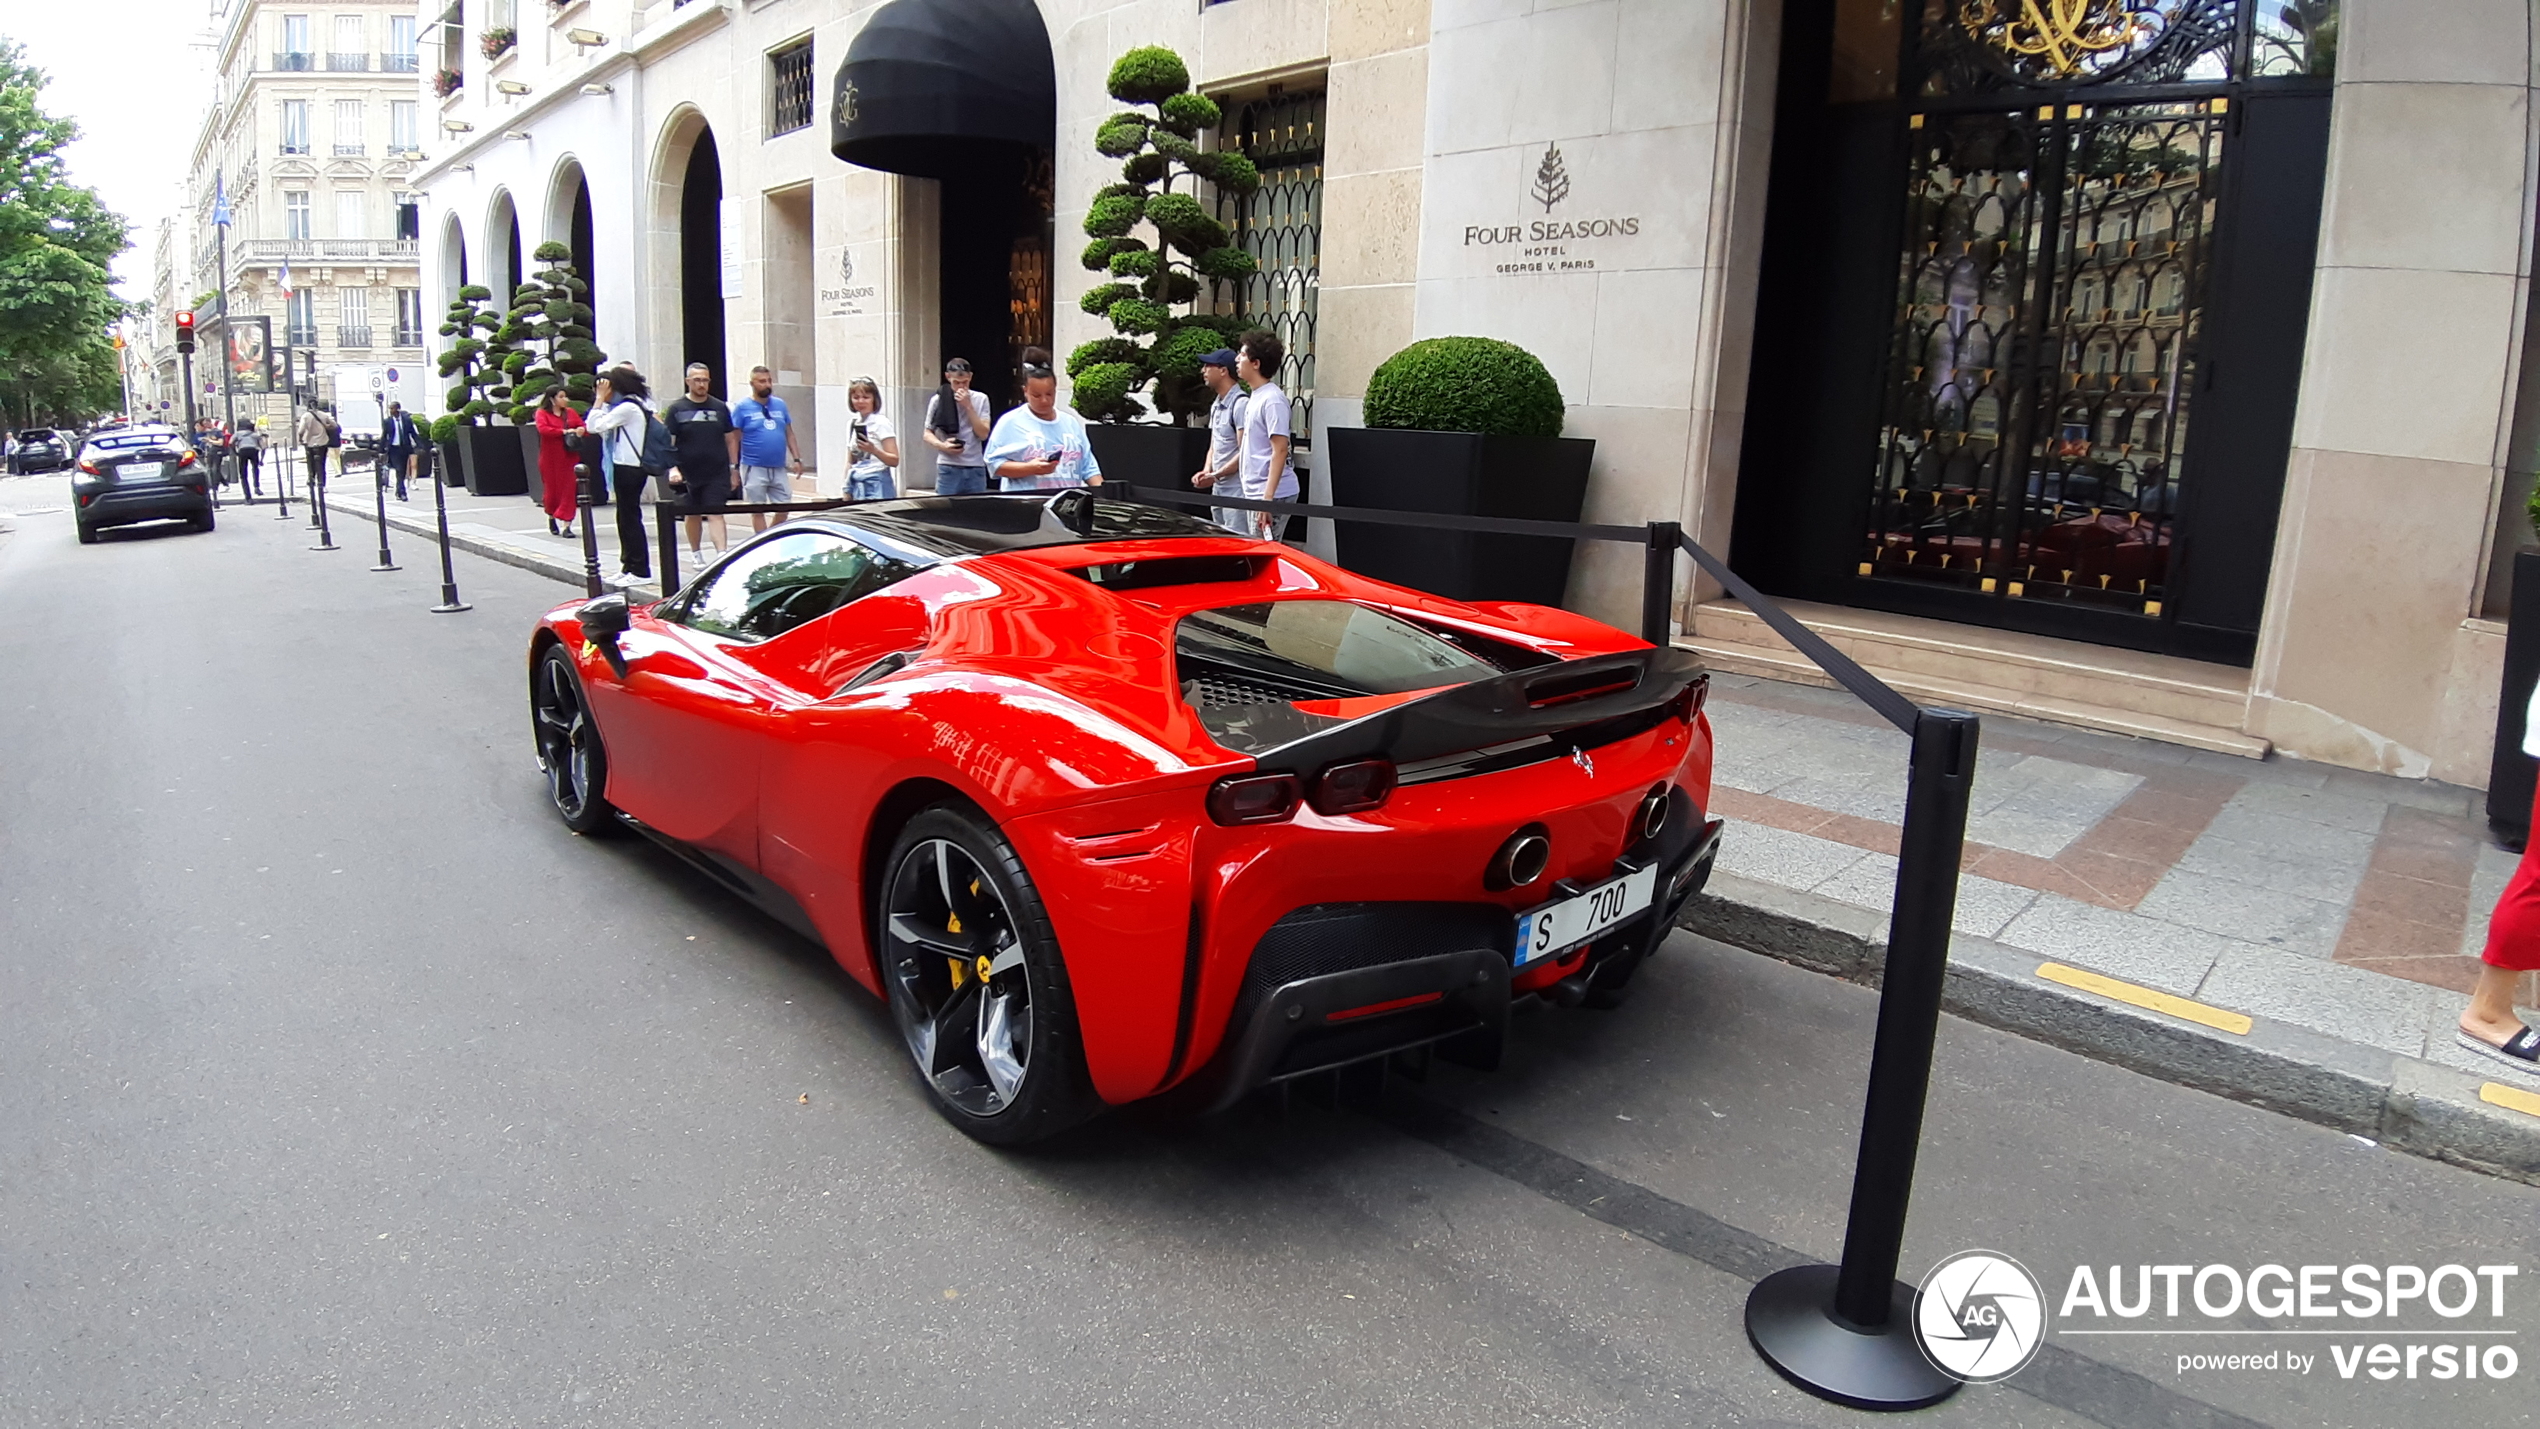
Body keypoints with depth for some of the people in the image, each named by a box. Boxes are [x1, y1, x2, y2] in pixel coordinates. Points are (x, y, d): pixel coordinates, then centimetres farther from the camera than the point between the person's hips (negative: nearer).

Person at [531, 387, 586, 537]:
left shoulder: (570, 412, 9)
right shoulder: (542, 413, -3)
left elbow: (583, 427, 10)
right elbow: (543, 429, -18)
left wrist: (581, 430, -13)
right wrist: (564, 431, -22)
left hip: (569, 458, 3)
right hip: (550, 458, -3)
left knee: (568, 490, -4)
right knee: (551, 489, 7)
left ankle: (566, 525, -4)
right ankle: (551, 516, 34)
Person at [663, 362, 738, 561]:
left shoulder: (720, 408, 6)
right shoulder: (677, 409, 0)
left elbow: (729, 439, 11)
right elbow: (668, 442, -2)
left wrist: (733, 470, 8)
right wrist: (673, 468, -15)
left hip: (717, 472, 0)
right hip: (688, 474, 0)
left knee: (716, 514, -9)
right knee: (693, 515, 13)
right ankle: (696, 554, 29)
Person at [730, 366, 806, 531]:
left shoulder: (780, 404, 10)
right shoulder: (742, 407, -3)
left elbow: (789, 434, 15)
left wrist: (796, 458, 6)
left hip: (779, 468, 4)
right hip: (754, 468, -4)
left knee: (783, 509, 6)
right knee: (757, 511, 2)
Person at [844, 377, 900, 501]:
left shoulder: (881, 423, -5)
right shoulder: (852, 424, 13)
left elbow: (894, 460, -12)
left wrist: (874, 450, -28)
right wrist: (847, 491, 14)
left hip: (877, 485, -6)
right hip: (856, 485, 6)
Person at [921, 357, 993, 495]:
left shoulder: (981, 399, 3)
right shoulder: (938, 400, 1)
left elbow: (983, 434, -2)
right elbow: (927, 434, 8)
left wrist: (968, 406, -9)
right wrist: (942, 446, -13)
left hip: (975, 468, 1)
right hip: (948, 468, -1)